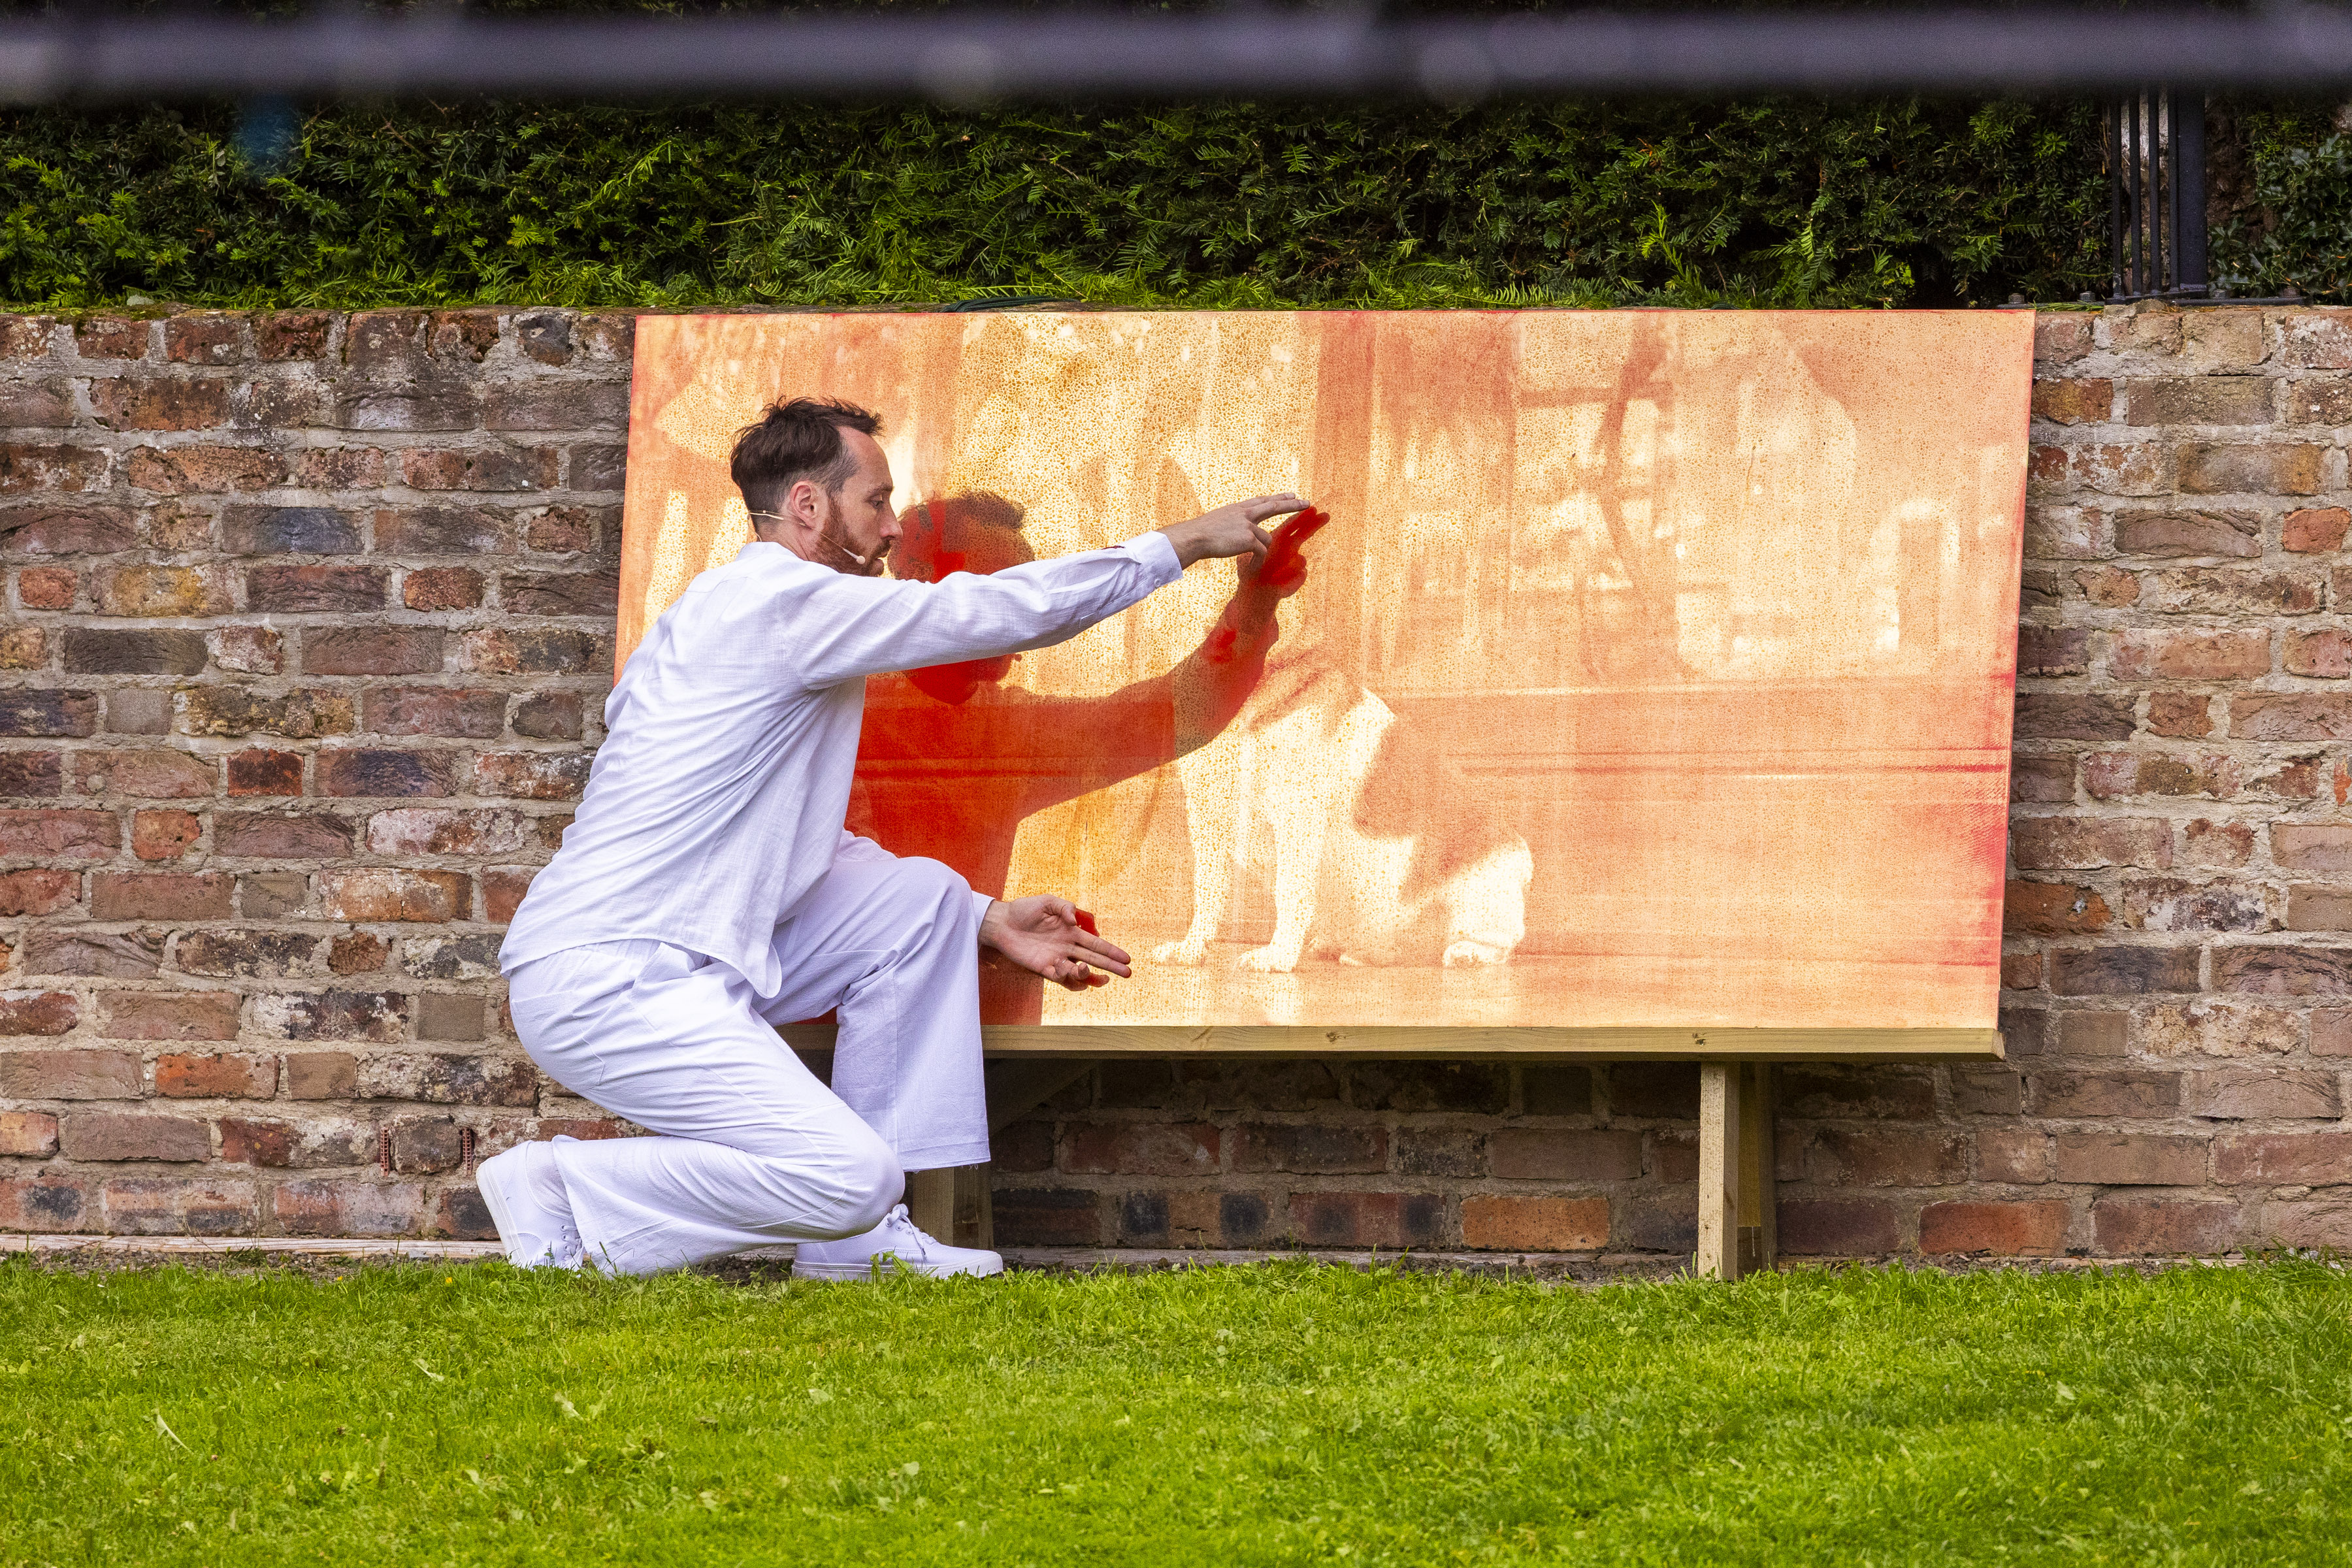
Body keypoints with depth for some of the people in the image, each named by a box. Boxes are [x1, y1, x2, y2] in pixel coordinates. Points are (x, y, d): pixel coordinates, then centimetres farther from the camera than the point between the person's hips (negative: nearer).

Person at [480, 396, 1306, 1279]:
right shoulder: (786, 602, -12)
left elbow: (813, 853, 24)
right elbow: (1008, 610, -8)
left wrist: (986, 921, 17)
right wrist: (1185, 543, 4)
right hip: (604, 981, -10)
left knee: (922, 899, 11)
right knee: (851, 1175, -21)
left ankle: (855, 1237, 9)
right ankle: (564, 1196, -7)